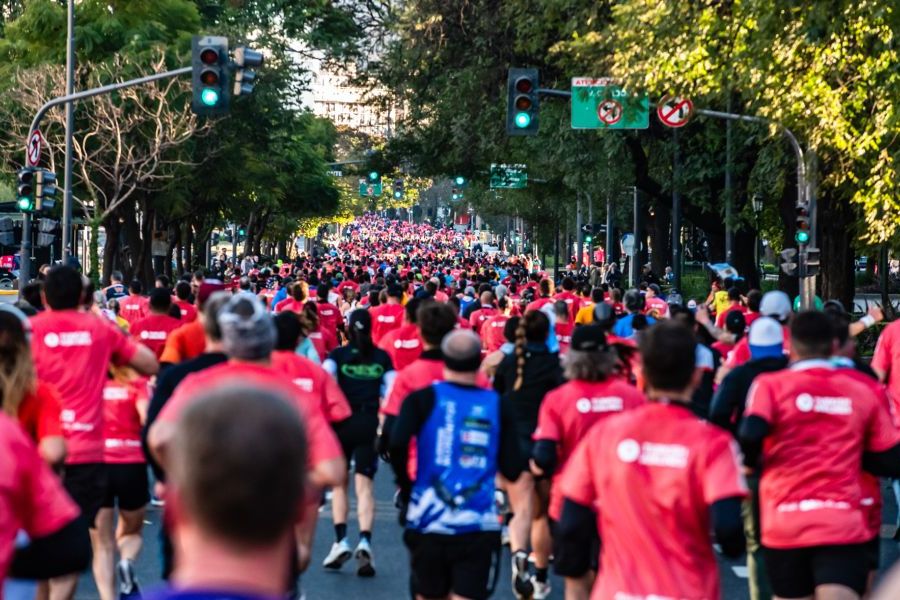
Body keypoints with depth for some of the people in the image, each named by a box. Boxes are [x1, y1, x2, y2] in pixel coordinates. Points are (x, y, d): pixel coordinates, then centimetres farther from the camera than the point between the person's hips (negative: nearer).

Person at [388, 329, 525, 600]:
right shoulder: (497, 404, 3)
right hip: (480, 526, 0)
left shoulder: (423, 399, -1)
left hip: (429, 521, 0)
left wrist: (405, 486, 0)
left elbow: (397, 444, -17)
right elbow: (513, 471, 0)